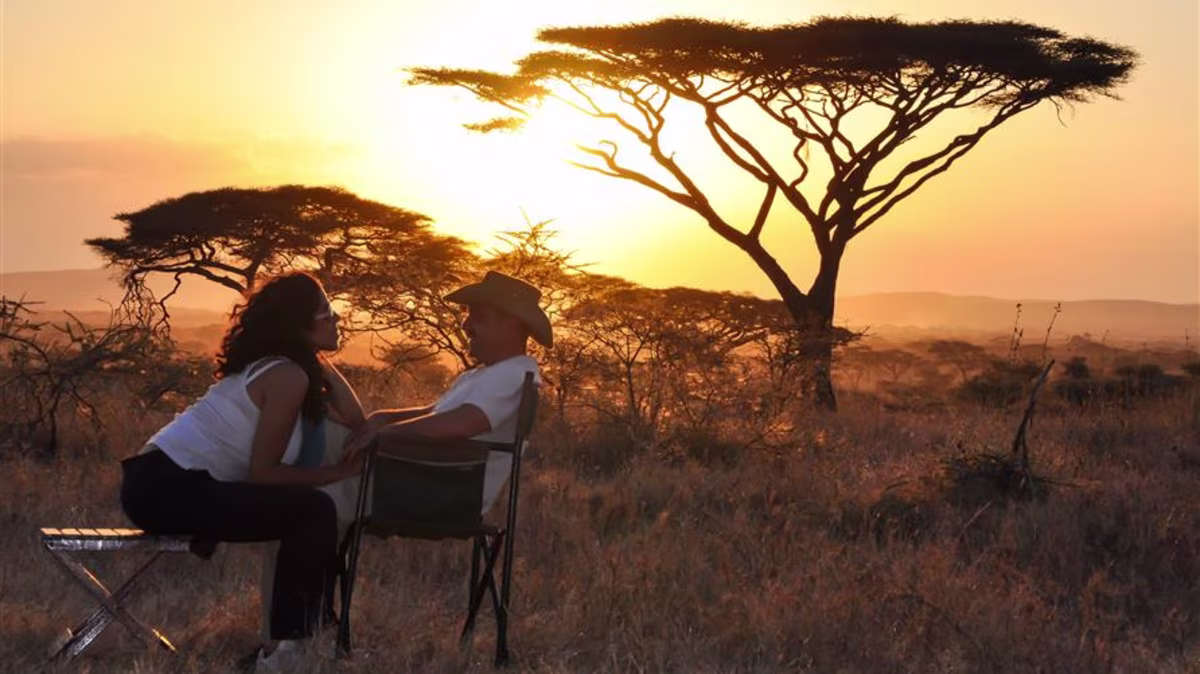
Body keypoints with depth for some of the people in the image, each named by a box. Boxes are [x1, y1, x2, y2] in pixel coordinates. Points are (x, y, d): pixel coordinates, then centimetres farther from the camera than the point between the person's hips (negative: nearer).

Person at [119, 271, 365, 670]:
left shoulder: (275, 367, 15)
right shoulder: (288, 376, -13)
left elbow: (353, 420, 5)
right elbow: (262, 472, -15)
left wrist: (321, 363, 7)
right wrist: (337, 472, -7)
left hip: (160, 479, 10)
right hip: (168, 488, -10)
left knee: (304, 509, 13)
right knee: (315, 511, -13)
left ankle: (288, 637, 16)